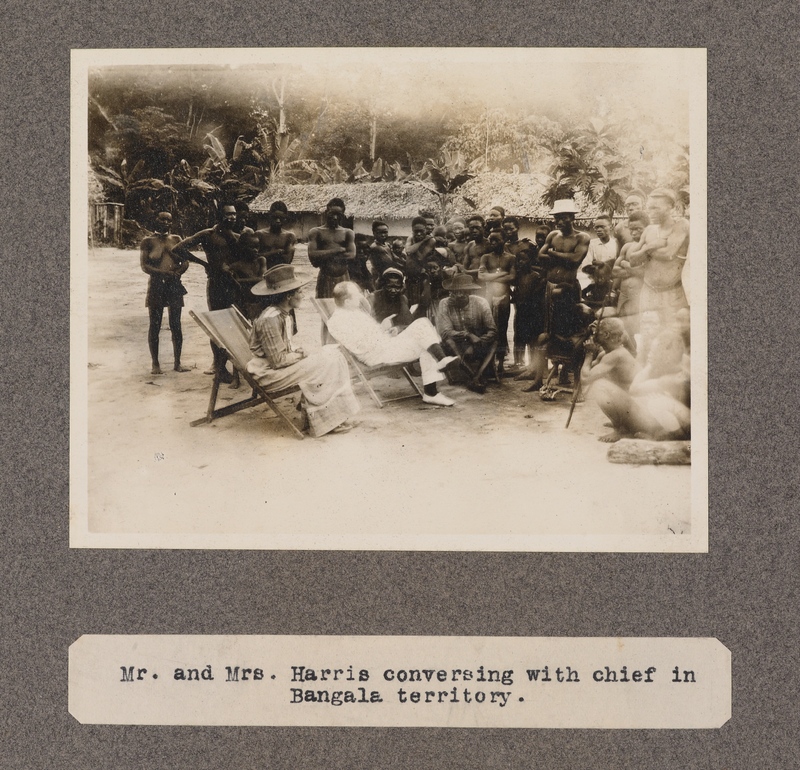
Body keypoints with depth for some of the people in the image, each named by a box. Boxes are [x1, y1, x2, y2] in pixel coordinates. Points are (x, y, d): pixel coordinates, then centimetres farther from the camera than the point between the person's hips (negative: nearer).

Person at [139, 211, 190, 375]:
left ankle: (177, 363, 11)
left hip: (175, 285, 2)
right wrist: (163, 272, -20)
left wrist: (178, 272, -13)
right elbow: (144, 265, -6)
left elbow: (185, 262, 9)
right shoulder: (148, 241, 2)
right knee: (155, 325, 1)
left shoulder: (176, 240, 12)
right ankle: (155, 364, 8)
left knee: (176, 325, 3)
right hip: (156, 286, -2)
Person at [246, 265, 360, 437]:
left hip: (280, 366, 10)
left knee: (332, 352, -1)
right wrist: (299, 355, -9)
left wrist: (296, 352, -2)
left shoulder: (283, 315, 8)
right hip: (269, 374, -10)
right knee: (325, 364, -18)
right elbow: (277, 360, -24)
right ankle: (325, 420, -7)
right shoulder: (270, 320, -23)